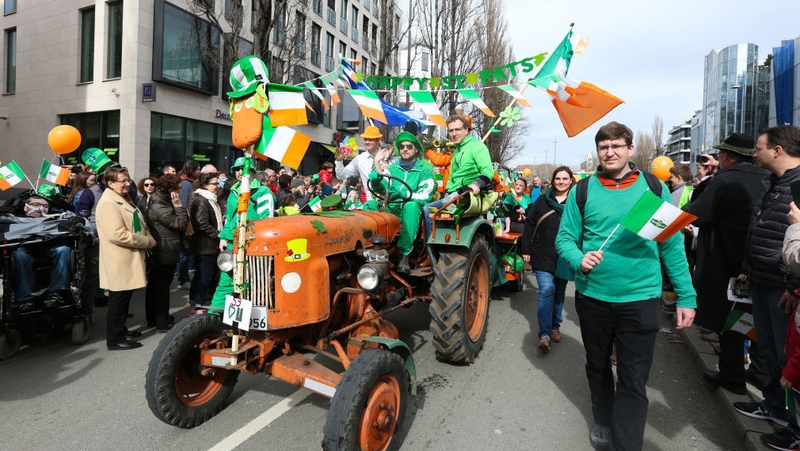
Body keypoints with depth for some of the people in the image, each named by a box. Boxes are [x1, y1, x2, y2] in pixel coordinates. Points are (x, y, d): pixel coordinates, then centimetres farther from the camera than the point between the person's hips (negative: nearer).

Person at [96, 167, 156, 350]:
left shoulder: (125, 199, 16)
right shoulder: (108, 203, -18)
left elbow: (139, 224, 23)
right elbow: (117, 234, -28)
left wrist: (149, 238, 3)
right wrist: (145, 241, -19)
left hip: (129, 259, 10)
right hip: (119, 261, -10)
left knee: (124, 297, 19)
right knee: (118, 299, -1)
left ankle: (120, 330, 32)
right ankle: (114, 339, 9)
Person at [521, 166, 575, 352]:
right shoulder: (542, 200, 2)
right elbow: (529, 225, 3)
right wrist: (526, 250, -2)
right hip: (543, 256, -1)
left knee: (559, 293, 13)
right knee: (546, 290, -11)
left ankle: (555, 327, 30)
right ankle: (545, 333, -6)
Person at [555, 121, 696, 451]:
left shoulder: (654, 188, 0)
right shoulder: (583, 190, -1)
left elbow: (673, 244, 2)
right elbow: (564, 237, 0)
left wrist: (686, 295, -1)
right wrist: (578, 260, -22)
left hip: (640, 299, -1)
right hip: (592, 297, 2)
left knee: (634, 381, 3)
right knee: (598, 366, 20)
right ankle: (603, 422, 44)